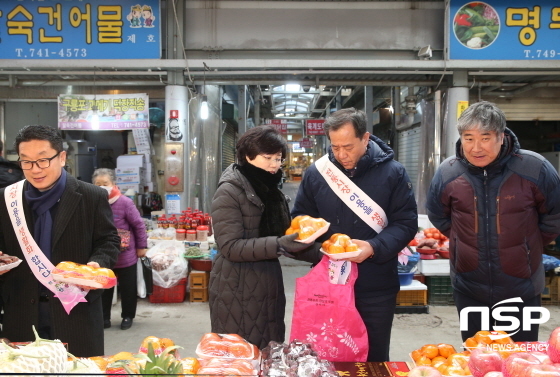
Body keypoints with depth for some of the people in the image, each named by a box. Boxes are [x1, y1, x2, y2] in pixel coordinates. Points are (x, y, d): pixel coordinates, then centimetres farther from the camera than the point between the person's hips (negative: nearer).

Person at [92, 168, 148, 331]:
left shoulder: (125, 203, -14)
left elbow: (139, 225, -8)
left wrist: (142, 246, -5)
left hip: (126, 255, -3)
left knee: (127, 288, 11)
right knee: (104, 288, 14)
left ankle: (127, 316, 27)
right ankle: (104, 317, 27)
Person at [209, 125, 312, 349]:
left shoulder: (270, 188, 11)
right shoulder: (229, 191, -13)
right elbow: (230, 247, -20)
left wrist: (300, 236, -1)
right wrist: (279, 245, -28)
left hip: (269, 285, 7)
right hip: (237, 291, -7)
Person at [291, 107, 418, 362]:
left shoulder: (392, 172, -5)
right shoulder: (316, 172, 0)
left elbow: (406, 223, -6)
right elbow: (299, 217, 11)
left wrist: (374, 247, -21)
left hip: (376, 286, -1)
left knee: (374, 359, 13)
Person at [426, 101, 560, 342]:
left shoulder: (535, 169, -16)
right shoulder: (447, 172, -10)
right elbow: (438, 216, 10)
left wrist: (529, 246, 8)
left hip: (521, 288, -1)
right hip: (468, 288, 2)